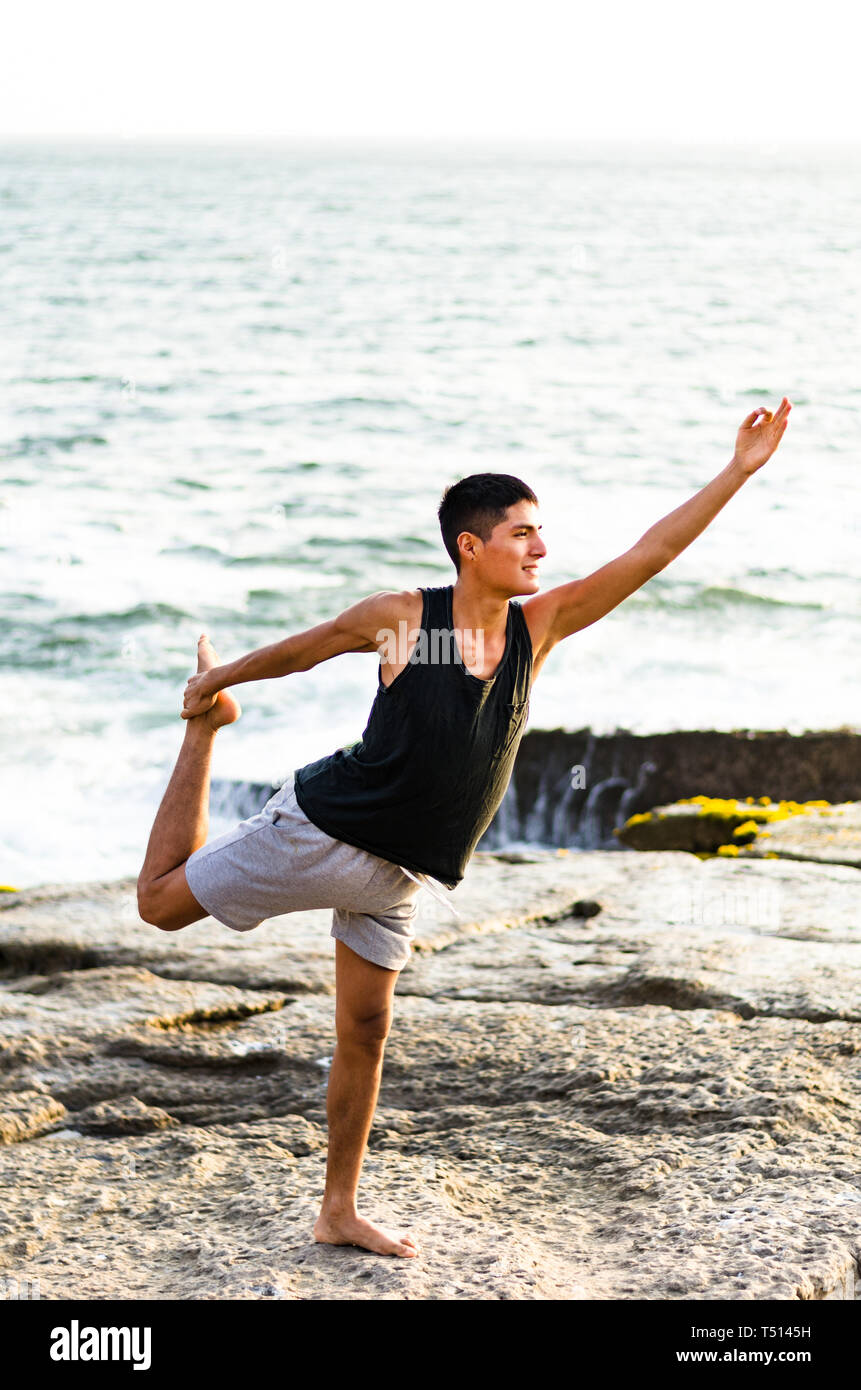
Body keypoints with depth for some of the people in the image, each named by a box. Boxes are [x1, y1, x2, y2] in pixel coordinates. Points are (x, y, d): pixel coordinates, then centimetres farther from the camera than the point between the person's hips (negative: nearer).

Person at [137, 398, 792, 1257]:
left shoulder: (537, 628, -3)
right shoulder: (400, 619, -15)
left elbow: (649, 555, -6)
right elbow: (301, 649, 1)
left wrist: (739, 471, -10)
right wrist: (218, 681, 14)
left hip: (401, 876, 4)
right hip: (322, 832, -4)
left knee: (365, 1032, 10)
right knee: (161, 902, 7)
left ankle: (339, 1213, 22)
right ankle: (207, 726, 28)